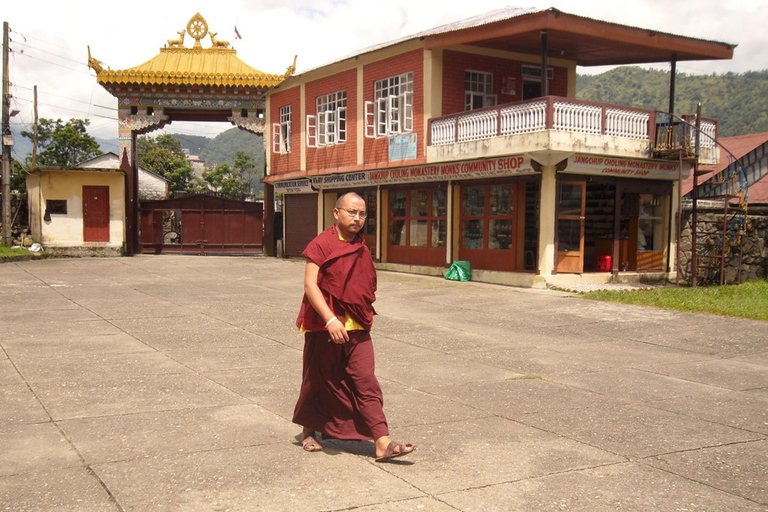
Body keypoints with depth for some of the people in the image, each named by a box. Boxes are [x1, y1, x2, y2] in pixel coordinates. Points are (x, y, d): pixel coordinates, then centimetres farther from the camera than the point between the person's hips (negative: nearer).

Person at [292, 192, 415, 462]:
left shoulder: (362, 250, 11)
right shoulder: (321, 245, -9)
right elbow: (310, 285, -18)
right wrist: (330, 320, -27)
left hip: (357, 328, 5)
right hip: (324, 327, -4)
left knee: (366, 383, -3)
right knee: (319, 381, 10)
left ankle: (382, 443, -7)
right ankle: (308, 431, 33)